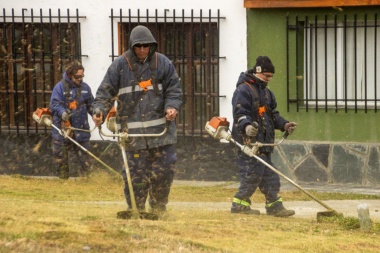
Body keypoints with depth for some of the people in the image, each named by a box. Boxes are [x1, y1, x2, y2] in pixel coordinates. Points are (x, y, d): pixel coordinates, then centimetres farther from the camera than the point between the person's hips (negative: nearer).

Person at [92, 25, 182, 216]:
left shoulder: (163, 63, 7)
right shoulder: (120, 65, 1)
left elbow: (174, 89, 11)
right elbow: (106, 92, 2)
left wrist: (172, 107, -9)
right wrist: (99, 110, -15)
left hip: (161, 128, 2)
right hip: (133, 131, -2)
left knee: (164, 169, 2)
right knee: (136, 172, -3)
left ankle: (158, 209, 20)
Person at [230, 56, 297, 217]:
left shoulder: (265, 92, 23)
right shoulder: (243, 90, -9)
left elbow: (272, 114, 26)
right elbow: (240, 113, -19)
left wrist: (283, 125, 9)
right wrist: (247, 126, -38)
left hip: (263, 142, 10)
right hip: (249, 141, -10)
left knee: (269, 175, 9)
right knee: (252, 173, -11)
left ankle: (274, 206, 12)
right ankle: (240, 204, -4)